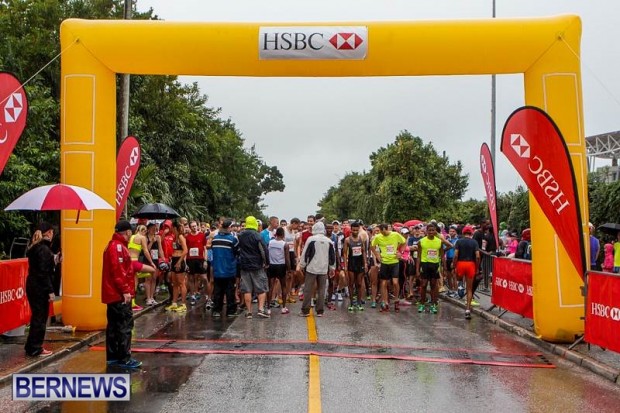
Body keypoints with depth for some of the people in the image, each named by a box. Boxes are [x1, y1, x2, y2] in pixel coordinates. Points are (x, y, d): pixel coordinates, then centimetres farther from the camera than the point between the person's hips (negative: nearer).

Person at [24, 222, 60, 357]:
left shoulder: (35, 248, 11)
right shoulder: (44, 249, -18)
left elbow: (39, 267, 12)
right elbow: (44, 273, -21)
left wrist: (54, 261, 14)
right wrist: (50, 291, -19)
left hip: (32, 286, 10)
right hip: (40, 289, -10)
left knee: (37, 317, 18)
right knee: (40, 318, 1)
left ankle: (31, 346, 27)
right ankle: (35, 349, 8)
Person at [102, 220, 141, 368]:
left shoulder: (114, 245, 17)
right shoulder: (118, 247, -15)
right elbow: (118, 270, -23)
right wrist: (125, 290, -23)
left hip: (113, 294, 11)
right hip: (120, 294, -11)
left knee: (114, 325, 14)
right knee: (125, 325, -6)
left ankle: (112, 357, 21)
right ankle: (124, 359, -3)